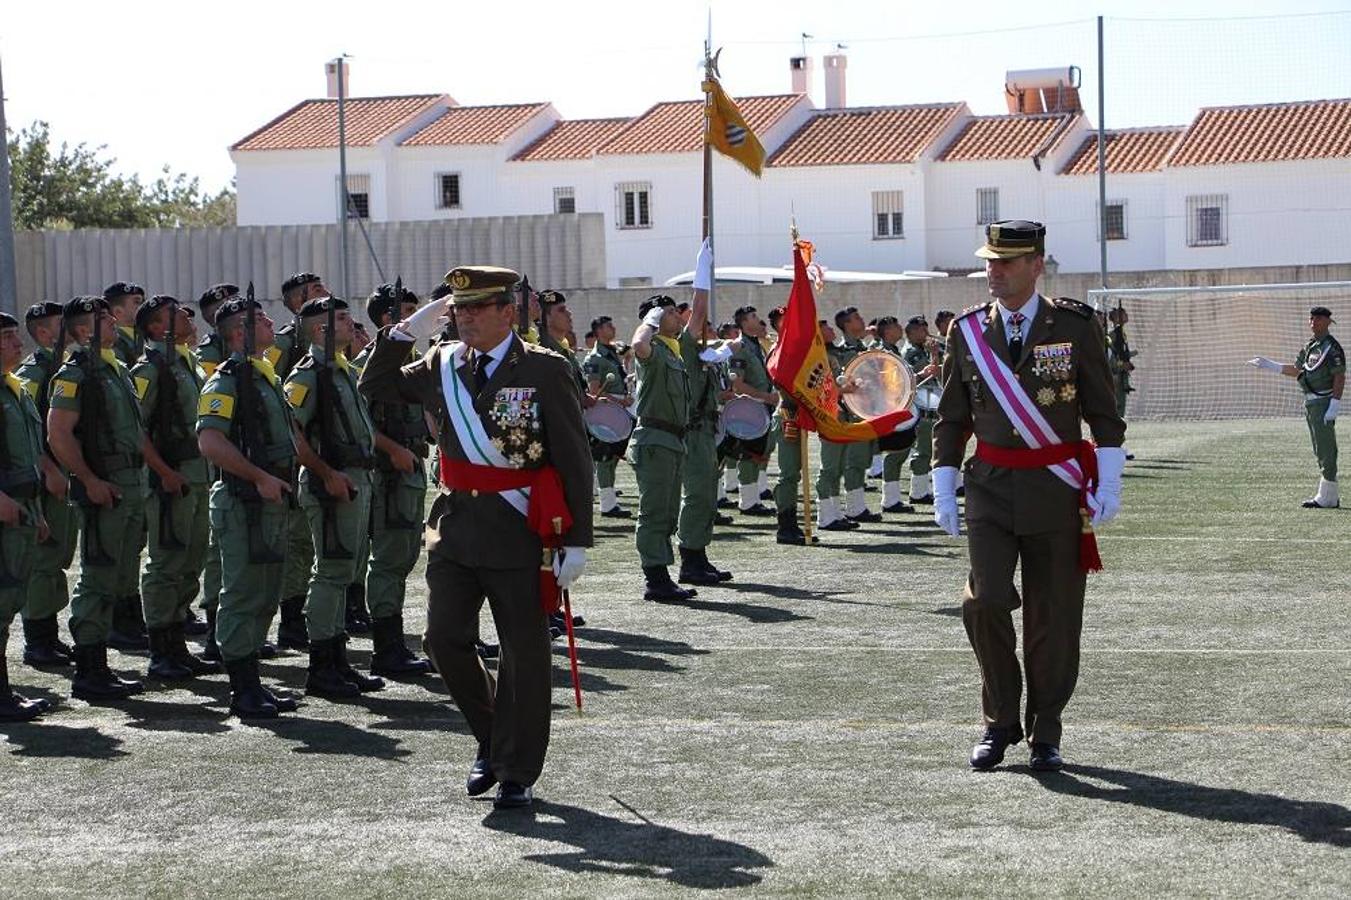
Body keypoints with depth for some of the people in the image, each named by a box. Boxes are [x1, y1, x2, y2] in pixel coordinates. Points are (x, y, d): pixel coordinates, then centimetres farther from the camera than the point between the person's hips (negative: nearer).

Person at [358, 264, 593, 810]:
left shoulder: (545, 370, -6)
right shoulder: (442, 366, 8)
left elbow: (575, 460, -6)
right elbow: (376, 386, 20)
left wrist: (576, 541, -11)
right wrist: (403, 333, 4)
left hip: (518, 530, -5)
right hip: (454, 524, 5)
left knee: (523, 652, 3)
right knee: (445, 638, 2)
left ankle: (517, 773, 15)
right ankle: (492, 739, 25)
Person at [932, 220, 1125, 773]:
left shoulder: (1075, 327, -1)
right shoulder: (968, 331, 5)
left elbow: (1103, 412, 2)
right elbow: (951, 418, 12)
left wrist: (1109, 484, -6)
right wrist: (943, 492, 7)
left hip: (1057, 491, -1)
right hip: (991, 487, 1)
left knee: (1054, 617, 3)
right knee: (985, 602, -12)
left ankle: (1045, 734, 17)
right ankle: (1000, 722, 6)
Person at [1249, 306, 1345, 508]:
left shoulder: (1332, 347, -11)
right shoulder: (1310, 346, 16)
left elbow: (1340, 378, -15)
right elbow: (1296, 370, 25)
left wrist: (1334, 407, -21)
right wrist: (1268, 364, 21)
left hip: (1324, 402, -10)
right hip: (1310, 402, 10)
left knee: (1326, 450, -8)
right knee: (1320, 451, 13)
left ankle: (1327, 497, -7)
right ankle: (1329, 496, 19)